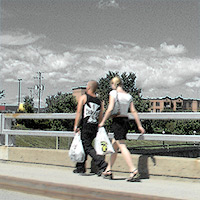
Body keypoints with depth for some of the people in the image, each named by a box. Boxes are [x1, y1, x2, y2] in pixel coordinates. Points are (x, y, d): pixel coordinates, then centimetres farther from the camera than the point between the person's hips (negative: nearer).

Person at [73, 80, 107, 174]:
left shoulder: (83, 97, -2)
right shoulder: (99, 101, 12)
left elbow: (78, 113, -9)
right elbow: (100, 117, 11)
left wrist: (76, 126, -9)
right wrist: (98, 129, 17)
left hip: (85, 127, -6)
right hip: (94, 127, 6)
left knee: (88, 147, -6)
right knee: (83, 146, 17)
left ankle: (102, 164, -21)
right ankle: (80, 167, 23)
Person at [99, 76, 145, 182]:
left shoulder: (113, 93, -7)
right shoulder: (128, 96, 10)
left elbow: (110, 109, -16)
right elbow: (134, 111, 8)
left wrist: (103, 122, -8)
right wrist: (139, 126, 11)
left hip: (117, 121, -7)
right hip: (126, 121, 7)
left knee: (122, 147, -10)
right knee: (114, 147, 17)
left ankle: (134, 171, -19)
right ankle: (108, 171, 24)